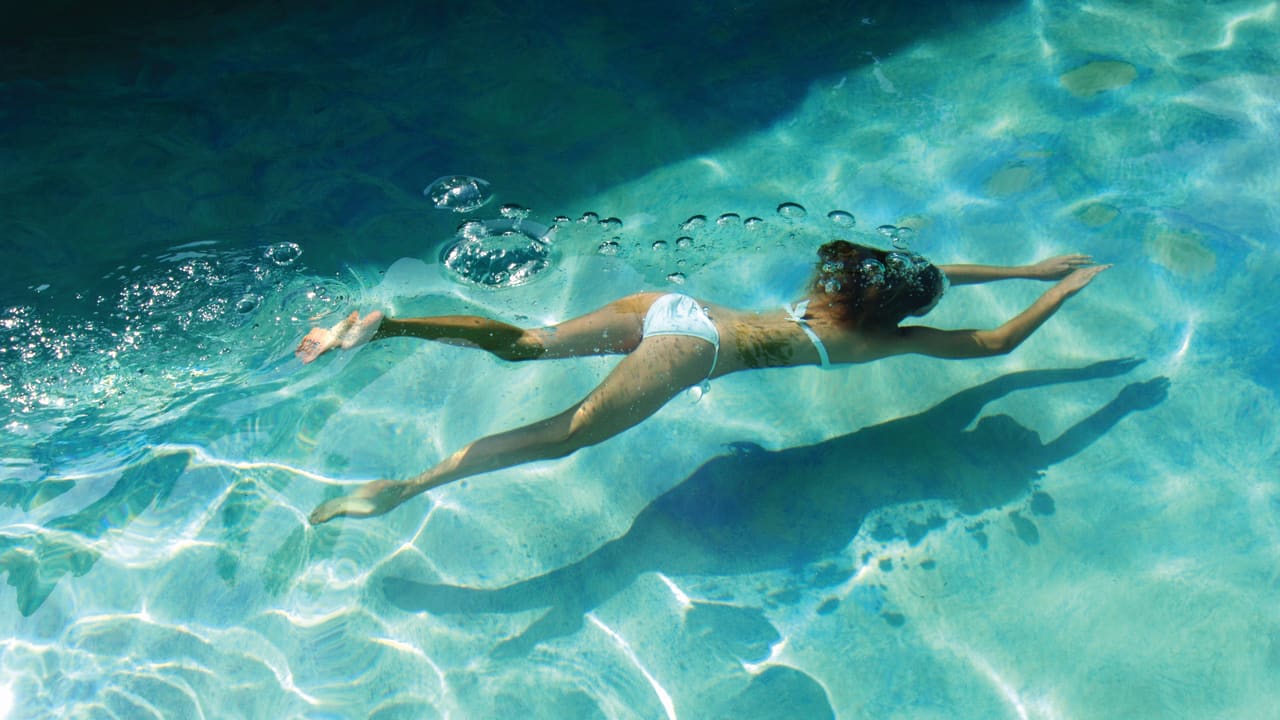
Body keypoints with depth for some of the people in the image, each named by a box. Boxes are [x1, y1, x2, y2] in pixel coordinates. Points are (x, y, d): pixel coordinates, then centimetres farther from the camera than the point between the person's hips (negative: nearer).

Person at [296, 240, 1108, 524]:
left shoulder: (847, 280, 22)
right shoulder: (886, 338, 3)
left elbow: (933, 272, 38)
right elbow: (996, 342, 8)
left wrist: (1032, 268, 42)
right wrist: (1063, 291, 20)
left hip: (667, 305, 7)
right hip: (693, 348, -7)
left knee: (524, 344, 0)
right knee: (562, 435, -14)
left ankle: (385, 325, -13)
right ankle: (406, 488, -22)